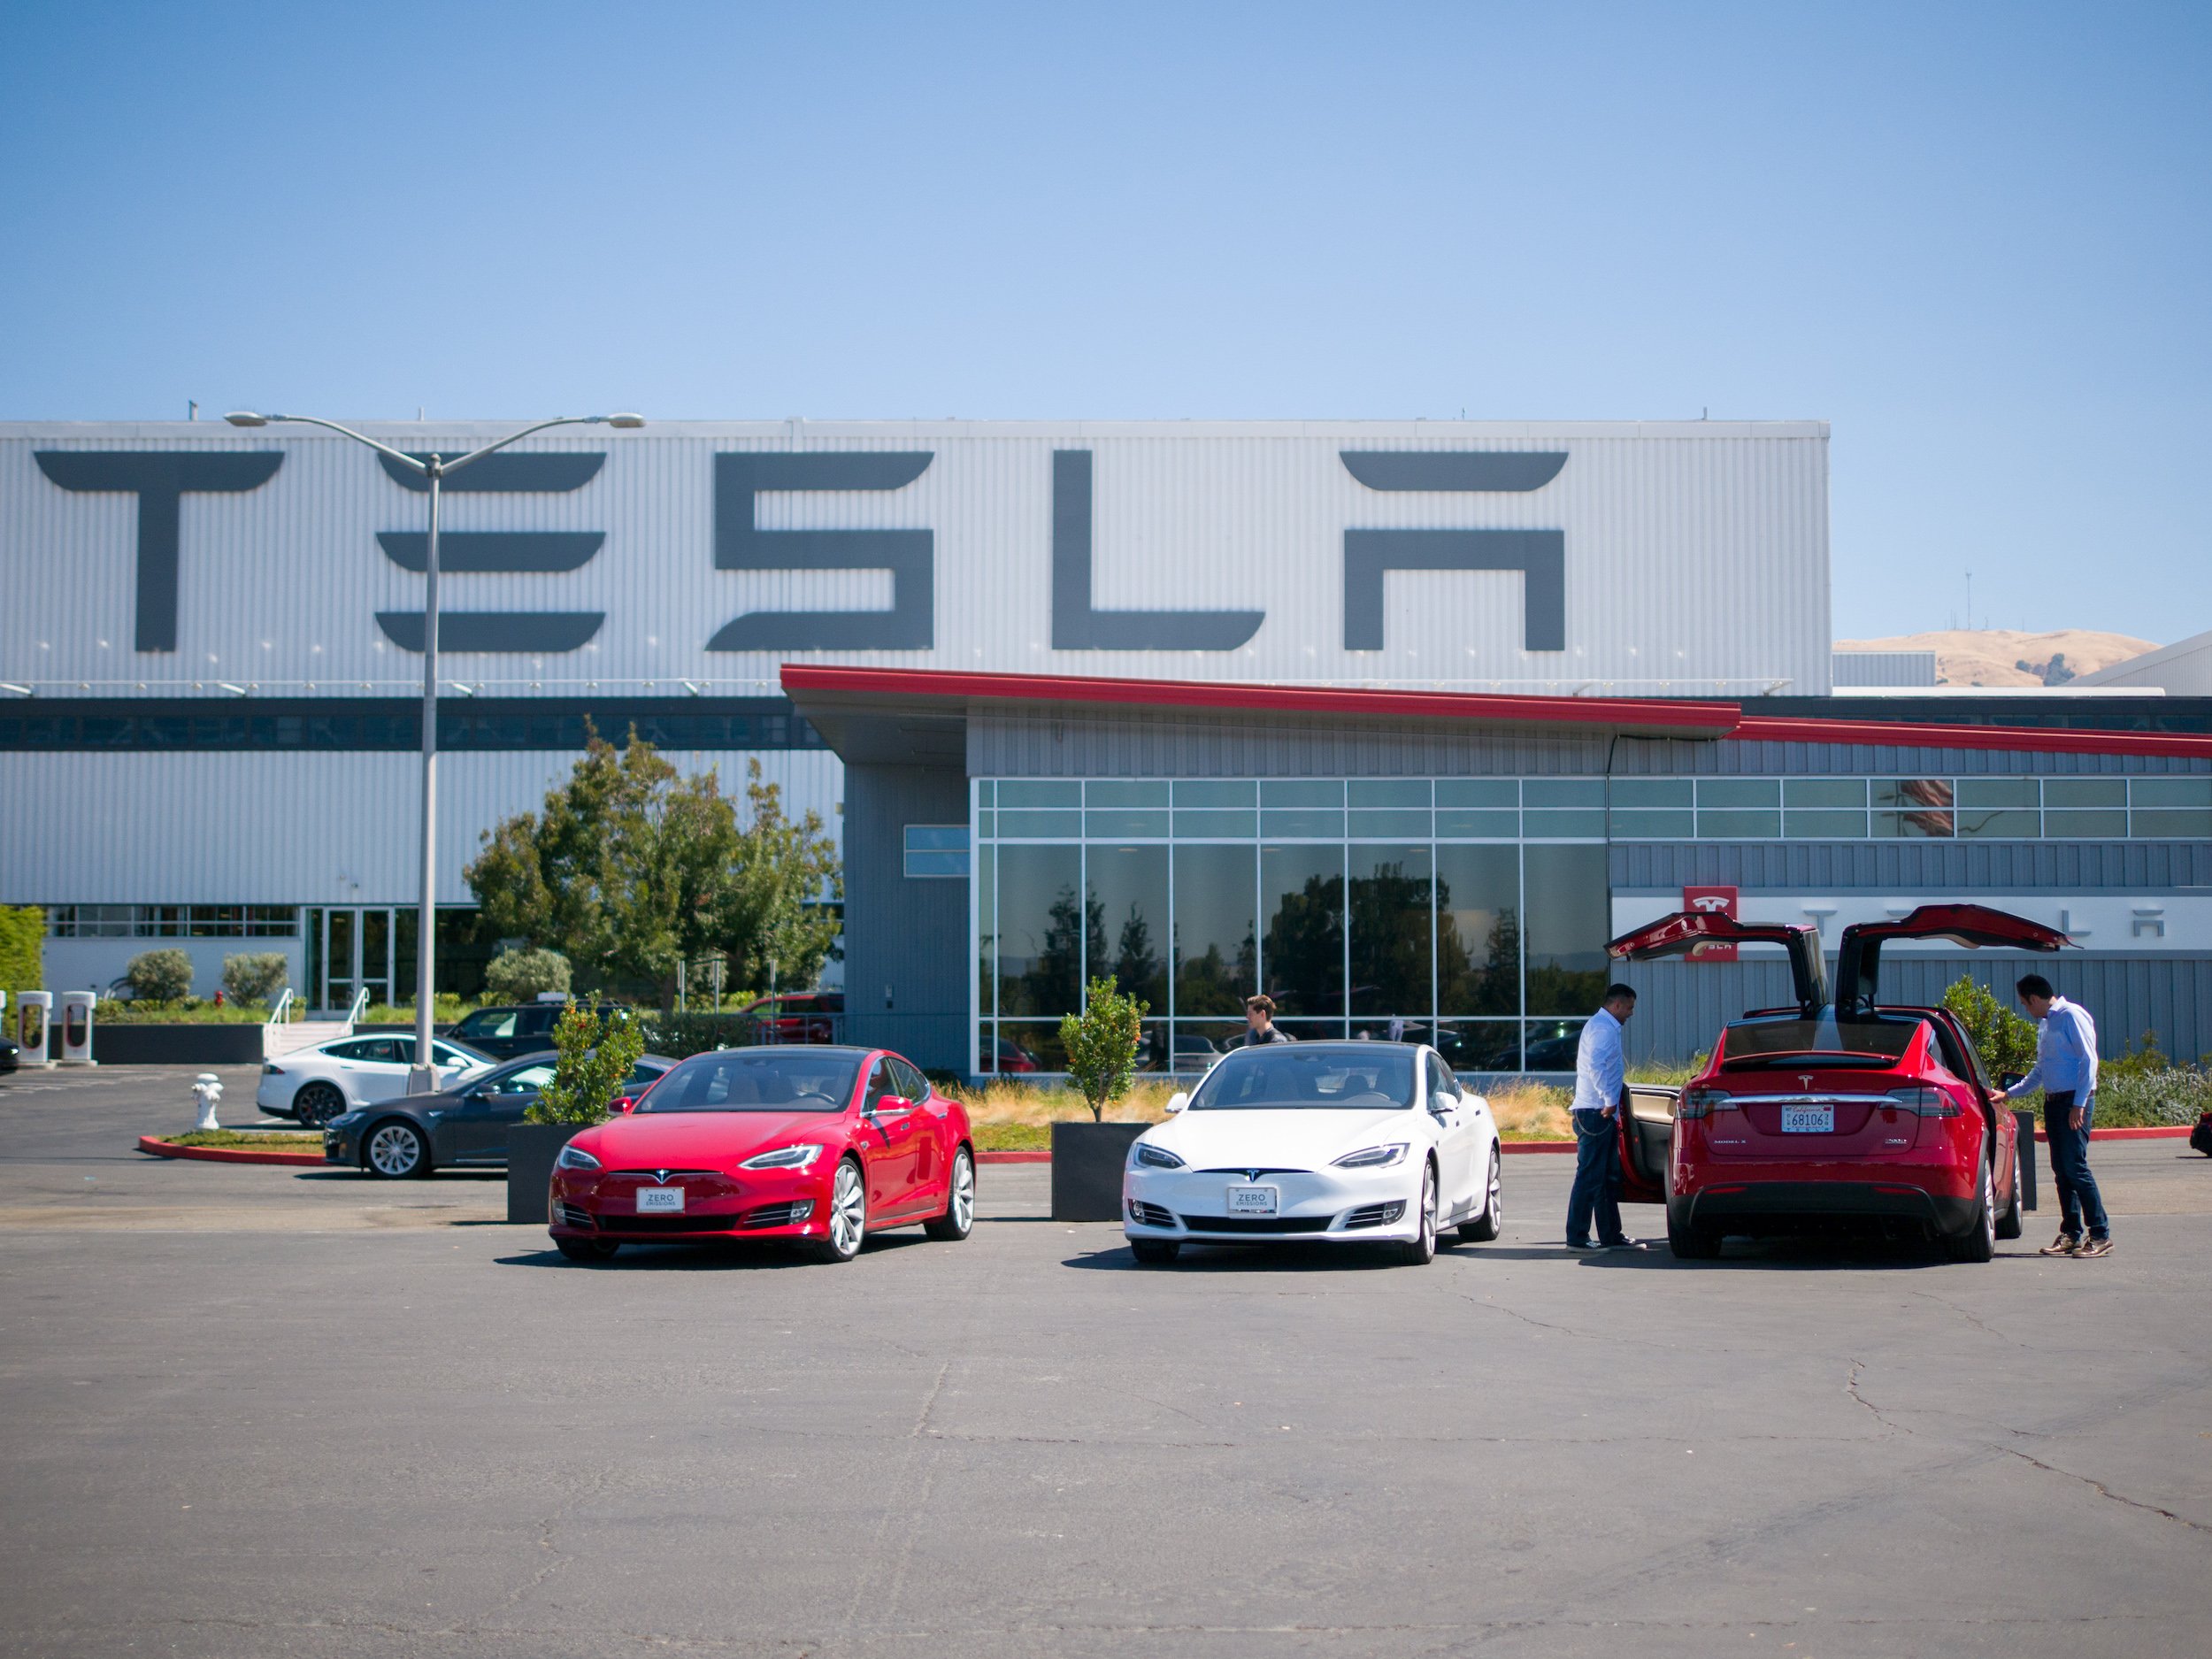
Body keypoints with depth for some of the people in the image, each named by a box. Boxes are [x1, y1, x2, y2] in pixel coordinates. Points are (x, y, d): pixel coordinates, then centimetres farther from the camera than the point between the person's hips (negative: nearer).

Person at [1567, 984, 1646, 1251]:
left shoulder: (1604, 1026, 21)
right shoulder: (1603, 1028, -12)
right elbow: (1596, 1065, -25)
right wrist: (1609, 1100, -23)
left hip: (1602, 1113, 11)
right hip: (1595, 1113, -11)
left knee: (1609, 1177, 14)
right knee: (1590, 1176, -9)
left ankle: (1611, 1236, 19)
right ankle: (1577, 1237, -8)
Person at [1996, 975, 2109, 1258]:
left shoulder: (2072, 1016, -9)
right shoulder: (2044, 1024, 19)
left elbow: (2088, 1060, -15)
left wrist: (2079, 1104, -20)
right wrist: (2009, 1093, 27)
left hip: (2075, 1100, -9)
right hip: (2053, 1101, 9)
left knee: (2075, 1167, -13)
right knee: (2061, 1170, 7)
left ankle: (2101, 1235, -11)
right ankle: (2070, 1234, 10)